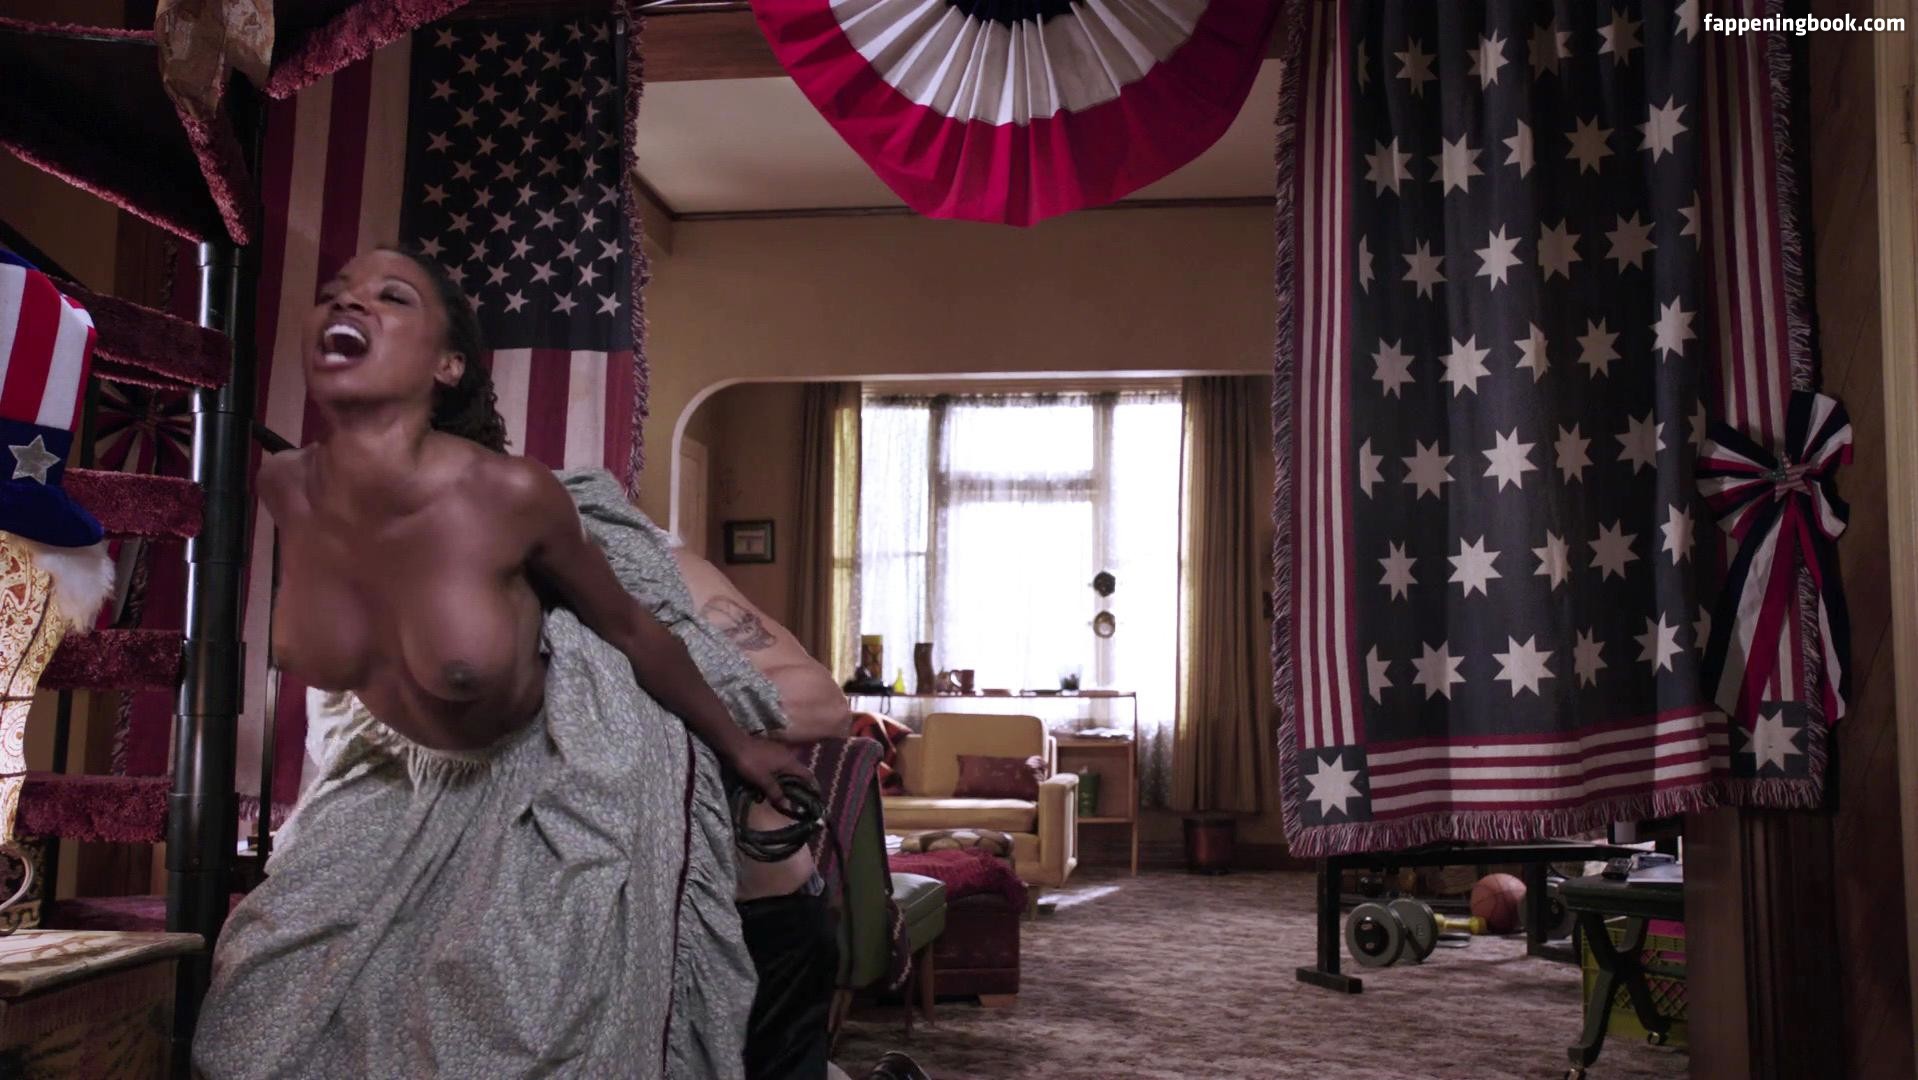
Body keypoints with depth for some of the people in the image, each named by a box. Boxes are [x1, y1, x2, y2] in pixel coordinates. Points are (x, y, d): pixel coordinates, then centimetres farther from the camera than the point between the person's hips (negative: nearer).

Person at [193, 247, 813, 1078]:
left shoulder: (509, 494, -31)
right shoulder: (284, 490, -16)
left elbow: (628, 626, -15)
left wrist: (735, 746, -2)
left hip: (562, 769, -5)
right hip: (399, 776, 5)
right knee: (287, 999, 13)